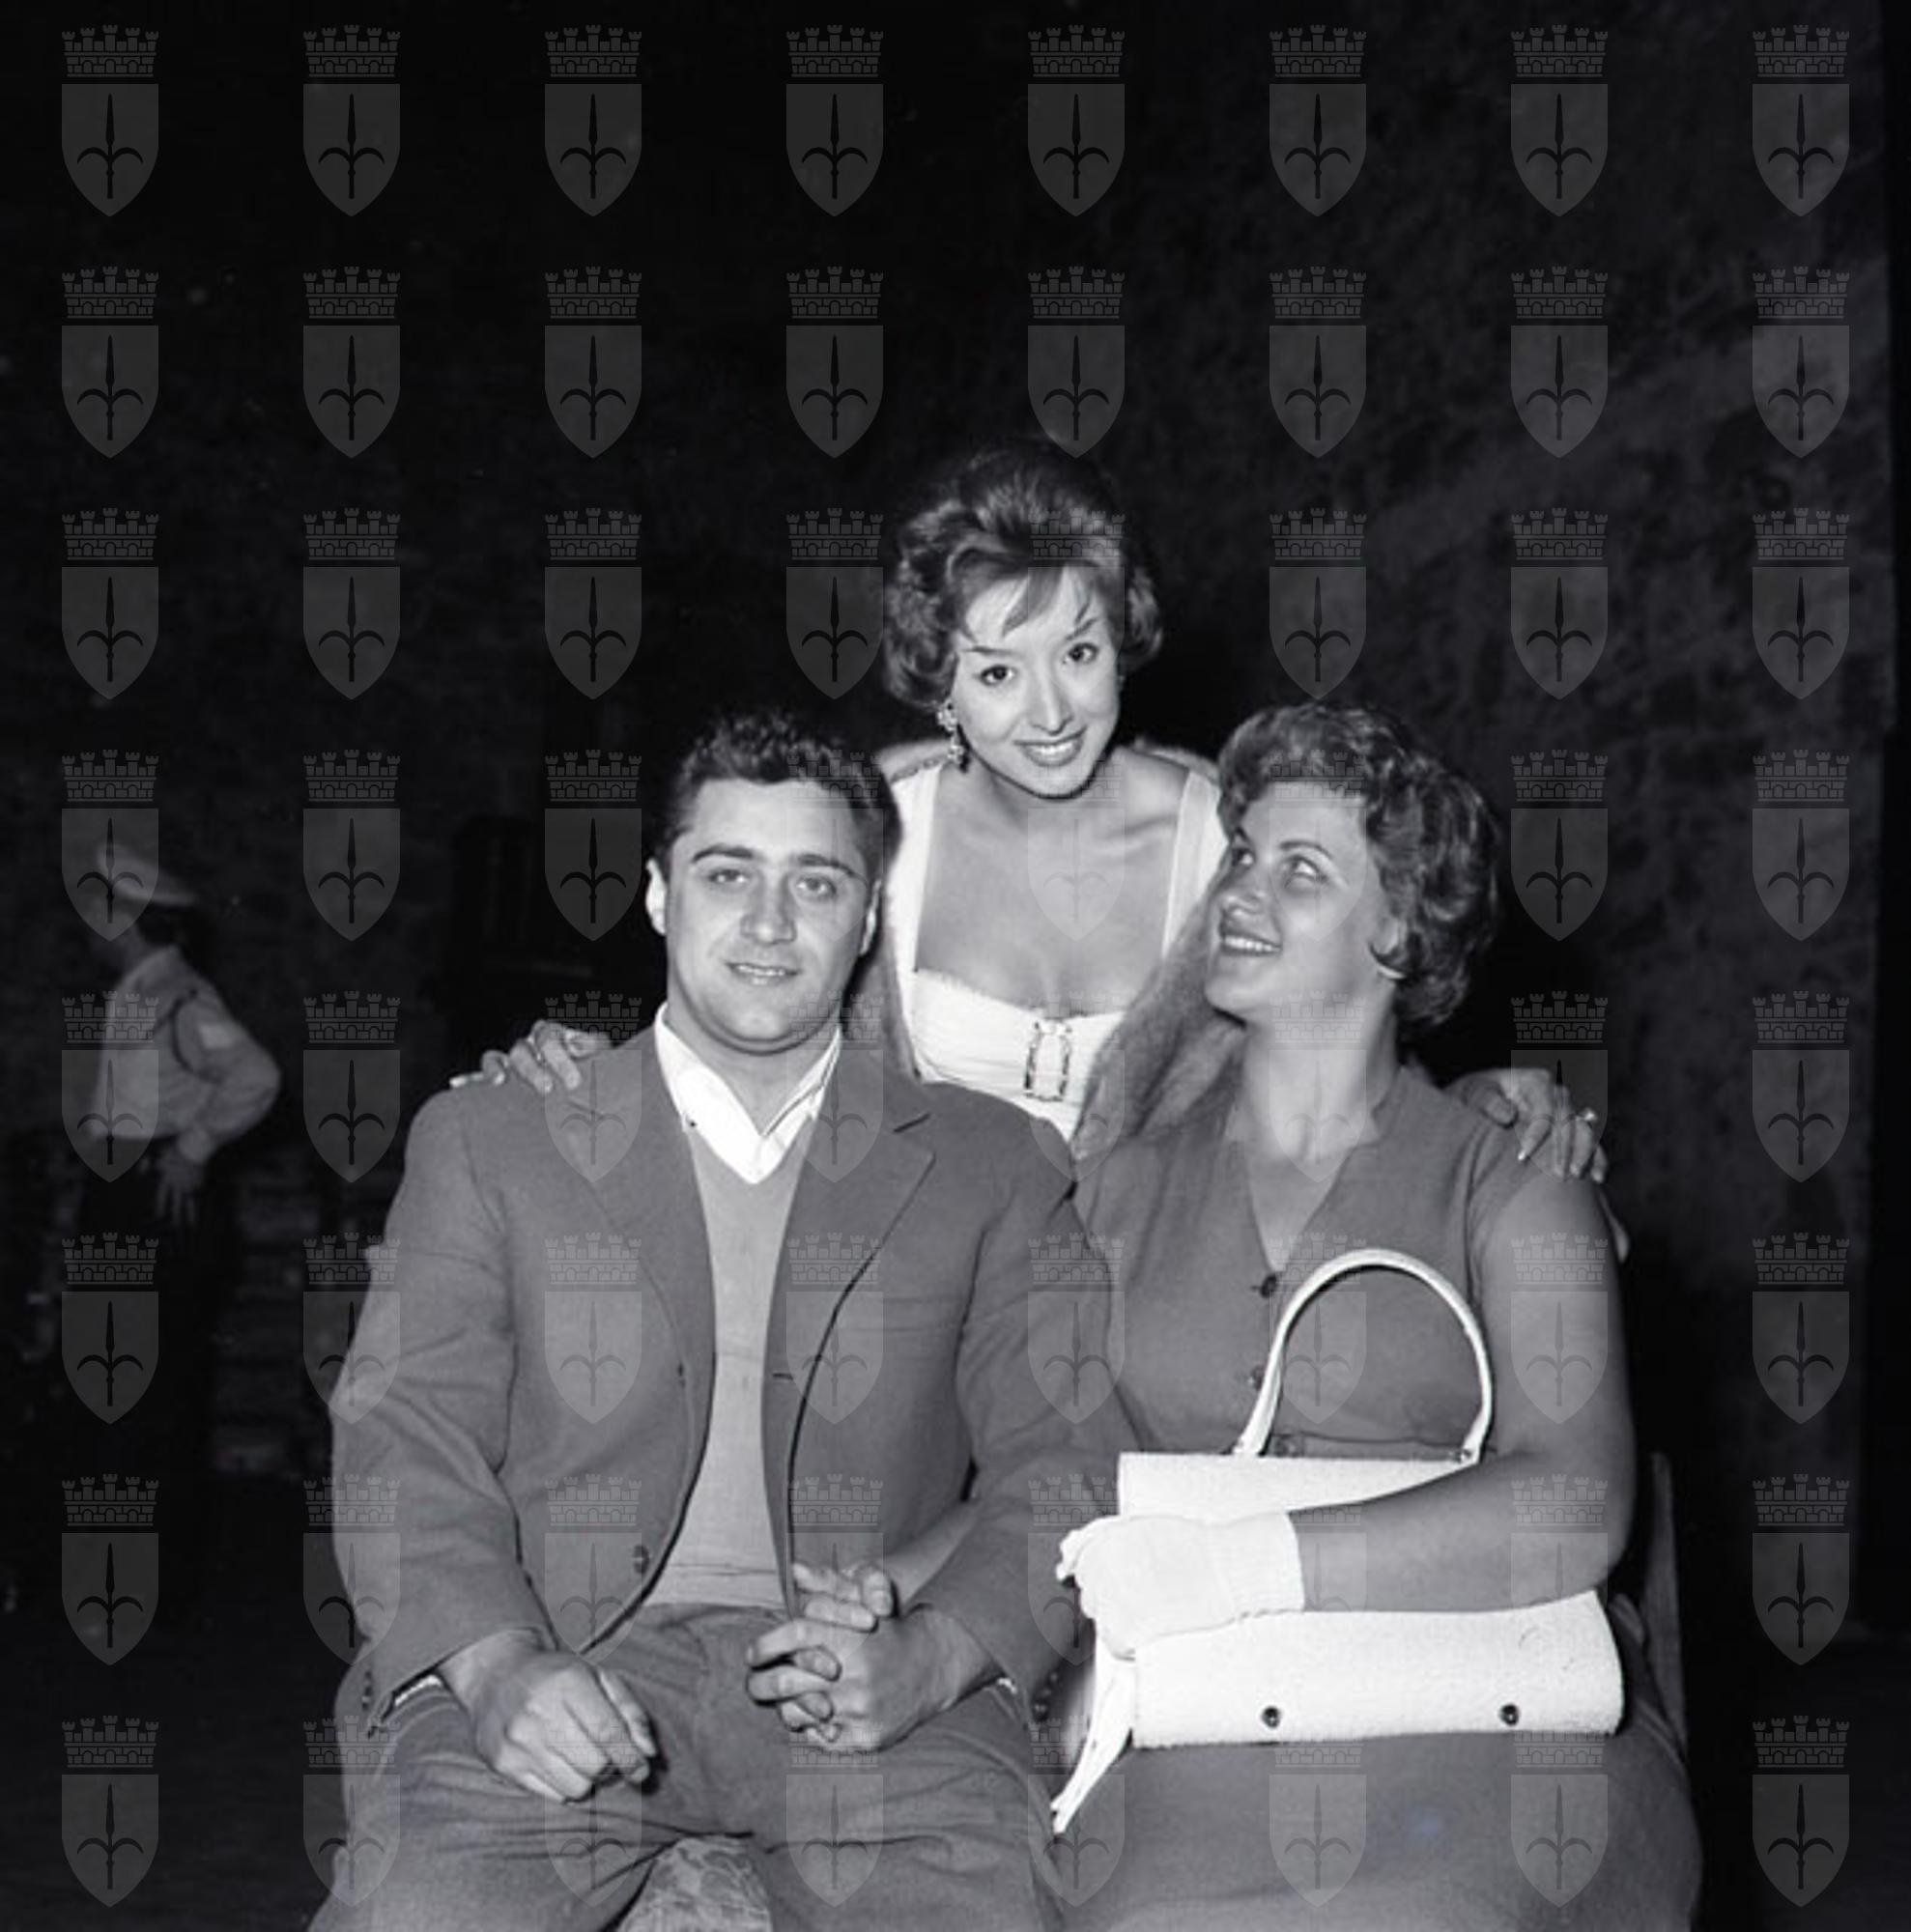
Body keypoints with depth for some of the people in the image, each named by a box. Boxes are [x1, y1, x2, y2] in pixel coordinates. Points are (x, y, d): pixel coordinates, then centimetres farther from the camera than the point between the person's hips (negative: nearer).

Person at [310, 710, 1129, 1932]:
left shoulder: (987, 1167, 15)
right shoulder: (488, 1139, 14)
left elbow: (1065, 1465, 7)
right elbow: (408, 1447, 5)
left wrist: (928, 1656, -12)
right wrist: (495, 1666, -14)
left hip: (856, 1687, 1)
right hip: (563, 1669, 0)